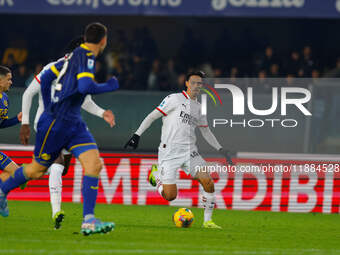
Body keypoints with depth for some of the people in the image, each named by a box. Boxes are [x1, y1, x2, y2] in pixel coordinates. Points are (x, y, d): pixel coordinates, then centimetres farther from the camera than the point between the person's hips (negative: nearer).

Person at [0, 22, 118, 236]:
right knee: (38, 169, 9)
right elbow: (85, 87, -29)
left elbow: (46, 77, 18)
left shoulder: (76, 55, 13)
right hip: (56, 122, -8)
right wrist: (109, 87, -12)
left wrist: (49, 109, 22)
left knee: (94, 164, -9)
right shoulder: (86, 56, -14)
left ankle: (89, 221, -14)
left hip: (73, 122, 8)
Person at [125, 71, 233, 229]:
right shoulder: (175, 99, -2)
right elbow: (152, 116, -2)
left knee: (208, 183, -14)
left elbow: (206, 133, 27)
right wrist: (137, 135, -10)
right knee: (170, 196, -9)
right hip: (169, 153, -5)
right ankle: (156, 174, 22)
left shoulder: (199, 108, 17)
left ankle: (207, 221, 0)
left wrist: (221, 150, 19)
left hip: (190, 153, 5)